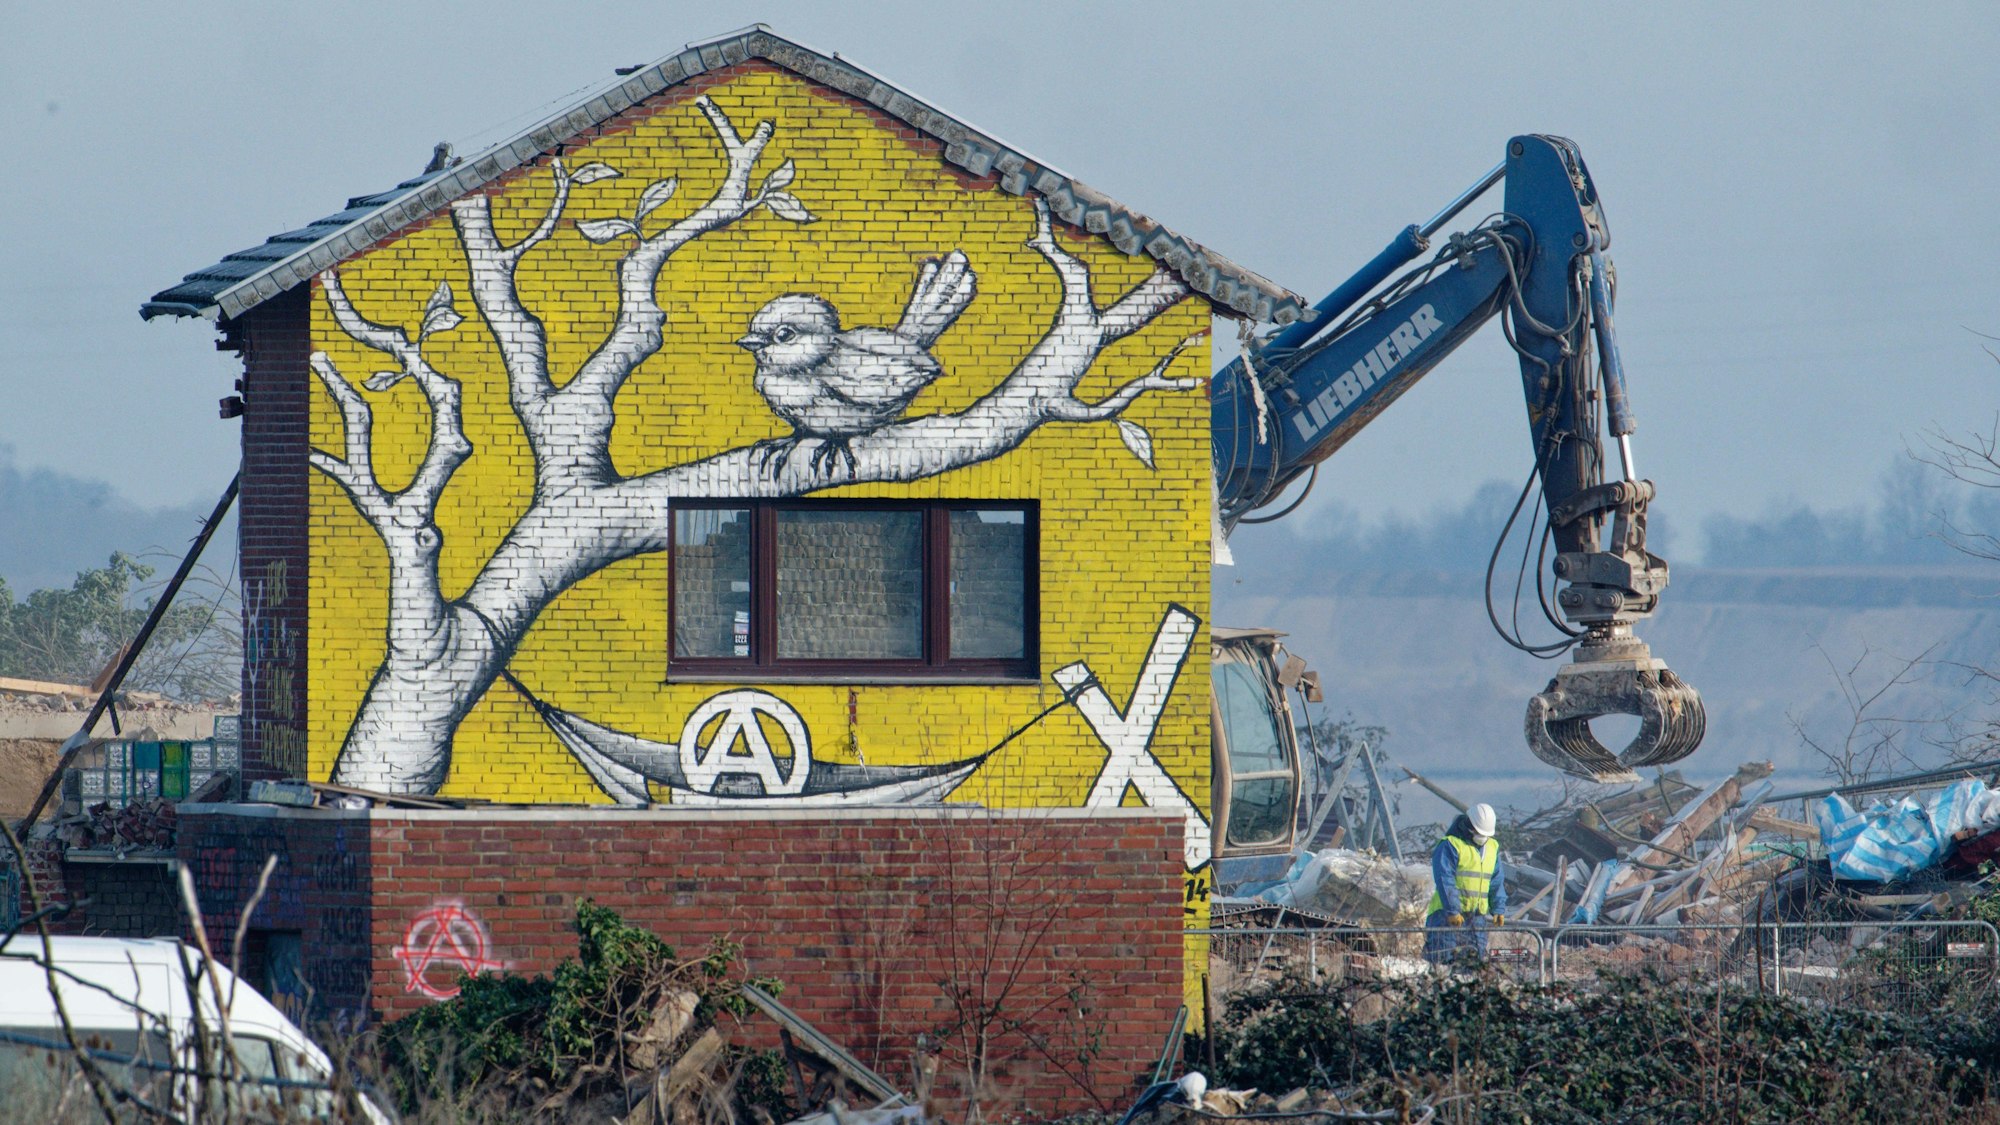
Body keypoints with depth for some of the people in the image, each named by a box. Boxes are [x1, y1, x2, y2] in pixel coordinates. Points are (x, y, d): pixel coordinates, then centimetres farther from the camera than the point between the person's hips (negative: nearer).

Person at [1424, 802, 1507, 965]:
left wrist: (1498, 909, 7)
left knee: (1476, 956, 4)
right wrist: (1452, 910, -21)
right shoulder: (1449, 845, -8)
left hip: (1477, 914, 6)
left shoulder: (1492, 847, 15)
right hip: (1447, 914, -6)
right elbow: (1445, 881, -15)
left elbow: (1497, 881, 18)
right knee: (1445, 959, -12)